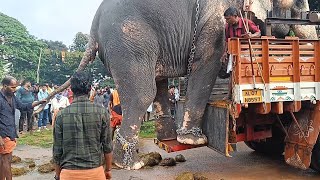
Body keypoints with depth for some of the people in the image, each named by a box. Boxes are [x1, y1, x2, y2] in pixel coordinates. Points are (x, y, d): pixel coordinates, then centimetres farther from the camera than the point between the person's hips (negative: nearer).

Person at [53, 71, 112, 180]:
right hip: (95, 171, 0)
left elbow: (57, 150, -1)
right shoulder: (101, 112, -8)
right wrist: (108, 169, 12)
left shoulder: (61, 115, -6)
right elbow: (107, 146, -2)